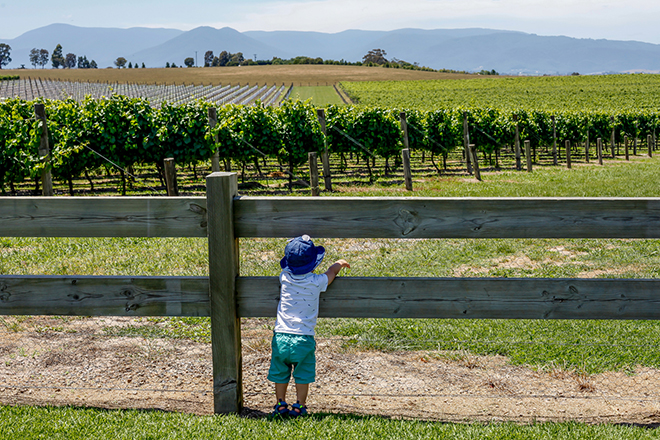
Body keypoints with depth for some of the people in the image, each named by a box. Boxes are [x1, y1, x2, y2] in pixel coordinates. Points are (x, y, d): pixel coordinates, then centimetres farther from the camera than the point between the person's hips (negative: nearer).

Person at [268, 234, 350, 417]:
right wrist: (340, 263, 35)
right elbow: (331, 272, 12)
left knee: (280, 374, 16)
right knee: (303, 375, 12)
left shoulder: (285, 277, -2)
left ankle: (281, 404, 21)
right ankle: (299, 406, 15)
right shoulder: (316, 282, -9)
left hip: (281, 335, 3)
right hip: (303, 338, -2)